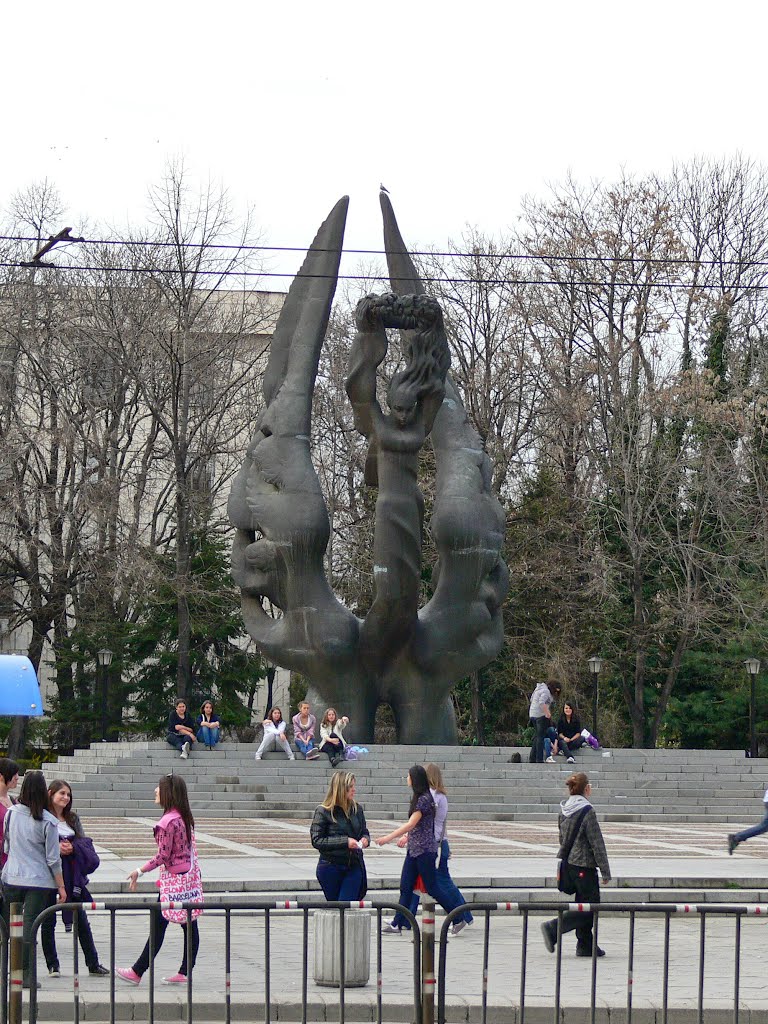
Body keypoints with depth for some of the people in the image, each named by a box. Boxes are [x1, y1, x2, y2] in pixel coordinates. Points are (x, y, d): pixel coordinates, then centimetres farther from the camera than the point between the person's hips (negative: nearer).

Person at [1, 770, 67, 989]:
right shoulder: (47, 821, -10)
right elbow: (53, 859, -7)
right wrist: (61, 886, 2)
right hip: (39, 881, -3)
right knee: (29, 928, 0)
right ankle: (25, 975, 0)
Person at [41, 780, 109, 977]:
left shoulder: (73, 819, 12)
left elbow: (84, 841, 8)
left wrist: (72, 847, -12)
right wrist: (56, 848, -19)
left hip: (71, 875, 5)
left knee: (81, 920, 7)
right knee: (48, 922, 4)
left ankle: (93, 964, 12)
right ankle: (53, 966, 13)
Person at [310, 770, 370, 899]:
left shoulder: (357, 809, 5)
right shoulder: (323, 812, -8)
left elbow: (364, 831, 19)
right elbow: (316, 840, -12)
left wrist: (365, 839, -6)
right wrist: (344, 842, -19)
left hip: (354, 867, 2)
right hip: (331, 868, -2)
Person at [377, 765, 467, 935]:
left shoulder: (424, 799, -18)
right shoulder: (418, 798, 11)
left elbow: (411, 824, -22)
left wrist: (389, 838, -23)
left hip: (424, 850, -10)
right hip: (413, 849, 10)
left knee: (432, 887, -3)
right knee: (405, 887, 7)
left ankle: (458, 919, 7)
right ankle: (397, 924, 9)